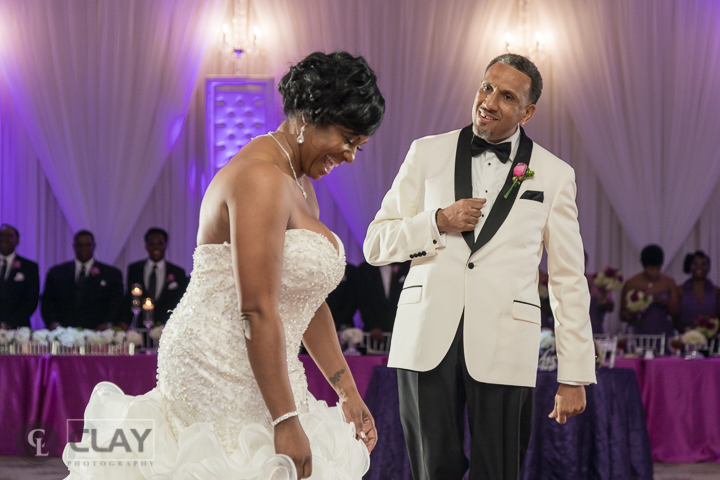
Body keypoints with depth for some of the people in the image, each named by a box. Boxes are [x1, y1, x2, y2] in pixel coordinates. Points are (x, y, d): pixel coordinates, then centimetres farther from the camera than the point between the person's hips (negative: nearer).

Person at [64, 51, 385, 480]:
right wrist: (287, 420, -22)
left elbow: (307, 303, 20)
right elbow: (257, 311, -22)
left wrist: (347, 391, 16)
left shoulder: (299, 186, 16)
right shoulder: (261, 178, -17)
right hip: (224, 378, -10)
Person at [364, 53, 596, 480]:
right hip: (428, 337, 1)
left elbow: (569, 280, 9)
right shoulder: (428, 153, 11)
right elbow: (377, 245, 11)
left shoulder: (554, 175, 9)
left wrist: (574, 377, 4)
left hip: (503, 347, -1)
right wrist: (438, 222, -7)